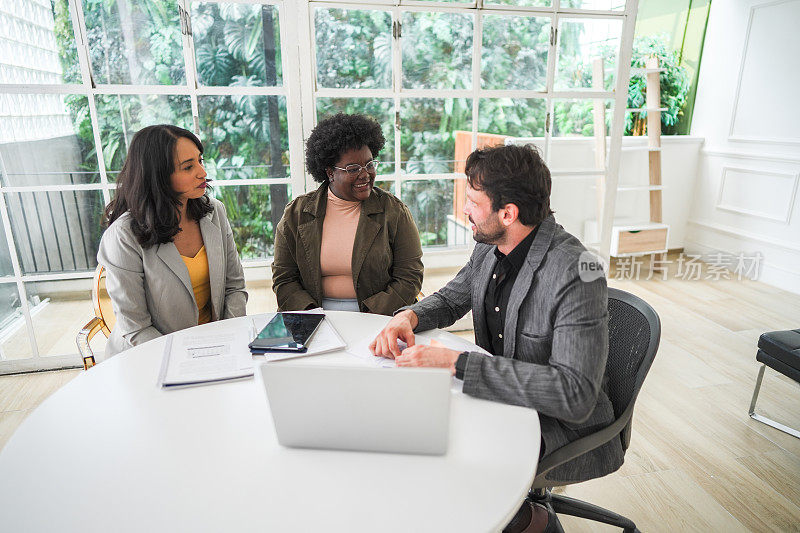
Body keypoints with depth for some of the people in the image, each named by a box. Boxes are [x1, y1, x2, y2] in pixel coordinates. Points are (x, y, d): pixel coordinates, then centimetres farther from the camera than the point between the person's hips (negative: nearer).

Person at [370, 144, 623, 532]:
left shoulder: (577, 275, -28)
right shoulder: (490, 248, -4)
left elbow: (574, 396, -34)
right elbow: (449, 300, 12)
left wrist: (456, 363, -37)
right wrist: (407, 317, -12)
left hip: (562, 424, -7)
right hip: (500, 395, 7)